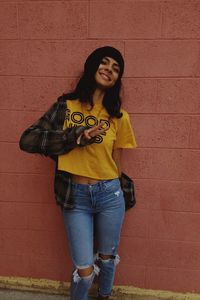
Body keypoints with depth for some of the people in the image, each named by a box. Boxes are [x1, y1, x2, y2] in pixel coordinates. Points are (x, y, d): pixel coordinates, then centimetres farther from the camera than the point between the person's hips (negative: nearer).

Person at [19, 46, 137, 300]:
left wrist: (109, 189, 13)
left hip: (109, 195, 2)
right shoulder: (66, 106, -3)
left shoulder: (118, 116, -1)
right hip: (75, 196, -1)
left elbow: (116, 161, 6)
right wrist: (77, 136, -17)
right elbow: (27, 140, -10)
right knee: (84, 270, 6)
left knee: (106, 258, 21)